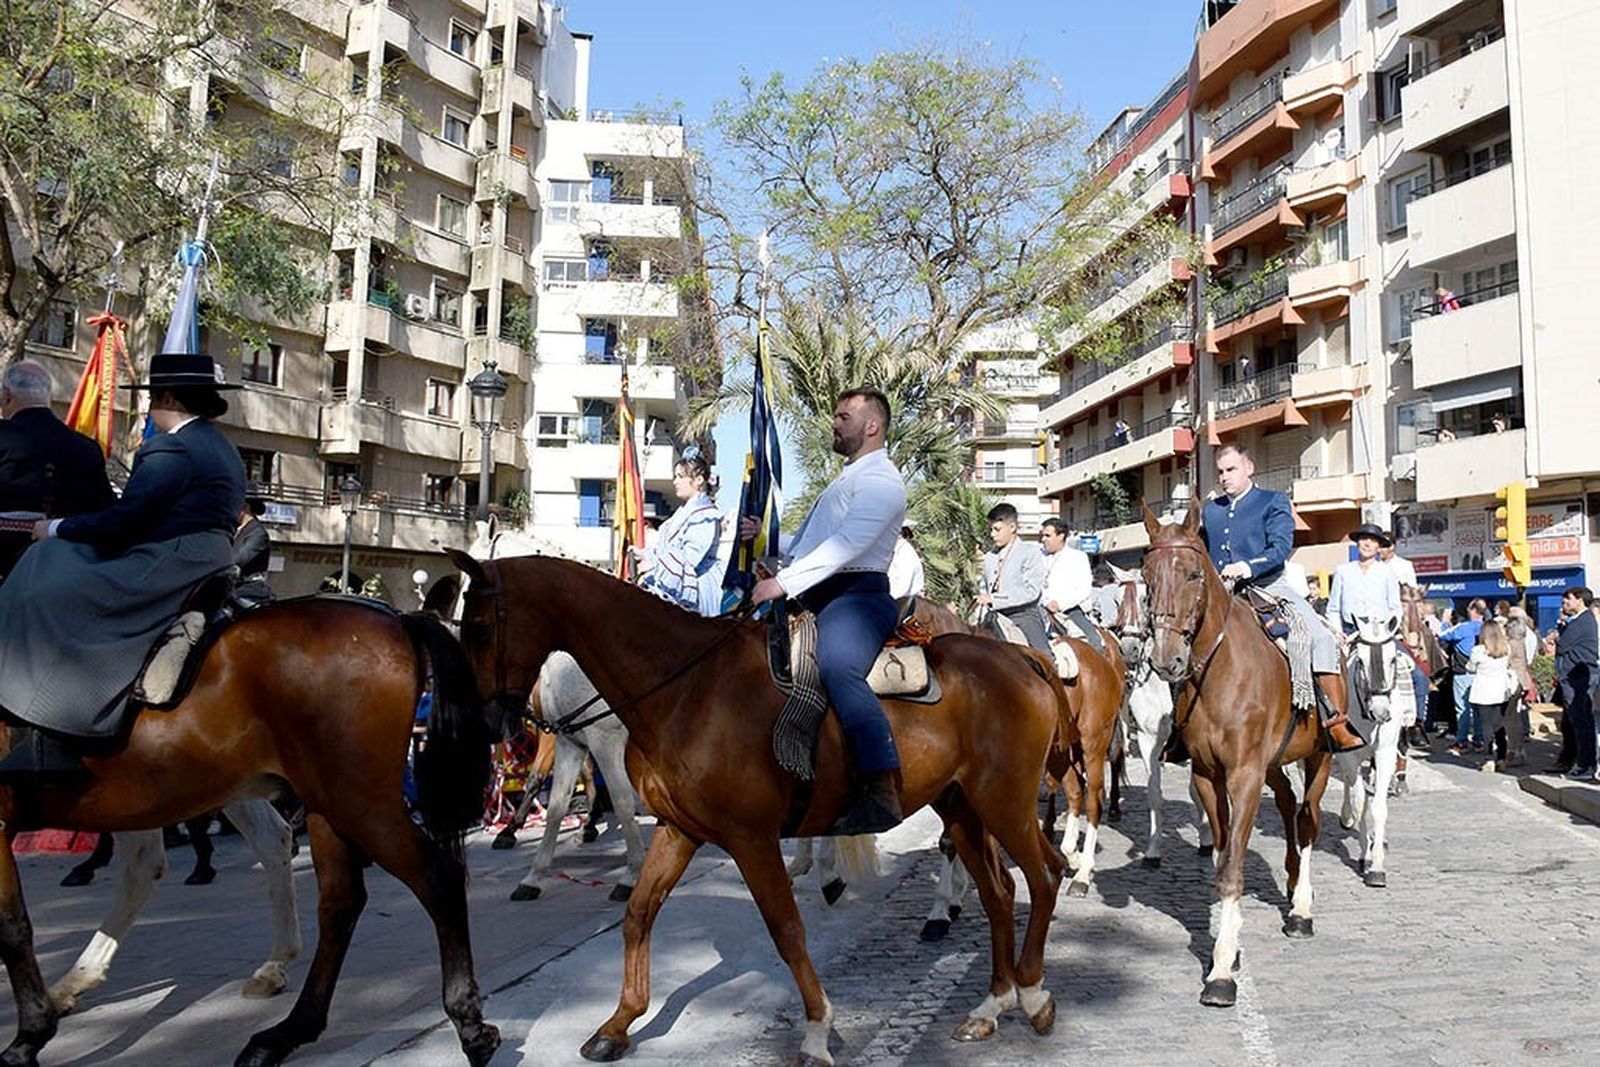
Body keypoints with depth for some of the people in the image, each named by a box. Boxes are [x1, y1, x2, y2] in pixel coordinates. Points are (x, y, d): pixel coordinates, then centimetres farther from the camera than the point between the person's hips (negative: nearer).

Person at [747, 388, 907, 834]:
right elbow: (805, 545, 31)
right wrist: (763, 538, 14)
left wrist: (783, 583, -23)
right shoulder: (847, 479, 29)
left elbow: (846, 546, -18)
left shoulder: (879, 480, -4)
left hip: (855, 595, -11)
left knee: (837, 668, -36)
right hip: (817, 597, 11)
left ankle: (882, 793, -44)